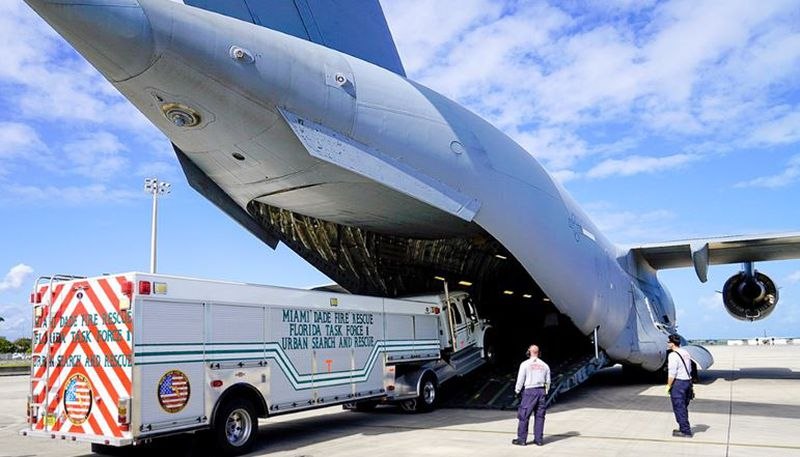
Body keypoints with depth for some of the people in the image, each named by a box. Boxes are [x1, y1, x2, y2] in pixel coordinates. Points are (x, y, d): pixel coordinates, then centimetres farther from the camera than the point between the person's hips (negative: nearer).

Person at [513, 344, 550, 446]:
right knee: (539, 416, 10)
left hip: (529, 391, -4)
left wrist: (517, 391, 8)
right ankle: (538, 439, 12)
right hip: (541, 391, 4)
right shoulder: (544, 365, 8)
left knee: (524, 416, 3)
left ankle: (522, 439, 6)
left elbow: (520, 380, -5)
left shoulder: (525, 364, -5)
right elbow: (548, 381, 10)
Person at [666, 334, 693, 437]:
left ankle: (686, 431, 1)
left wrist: (669, 385, -10)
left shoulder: (673, 355, -16)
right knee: (684, 407, 17)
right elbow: (688, 368, 14)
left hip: (678, 383, -9)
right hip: (688, 381, 9)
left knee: (679, 408, -1)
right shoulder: (686, 353, 11)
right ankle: (684, 429, 25)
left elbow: (672, 373, -19)